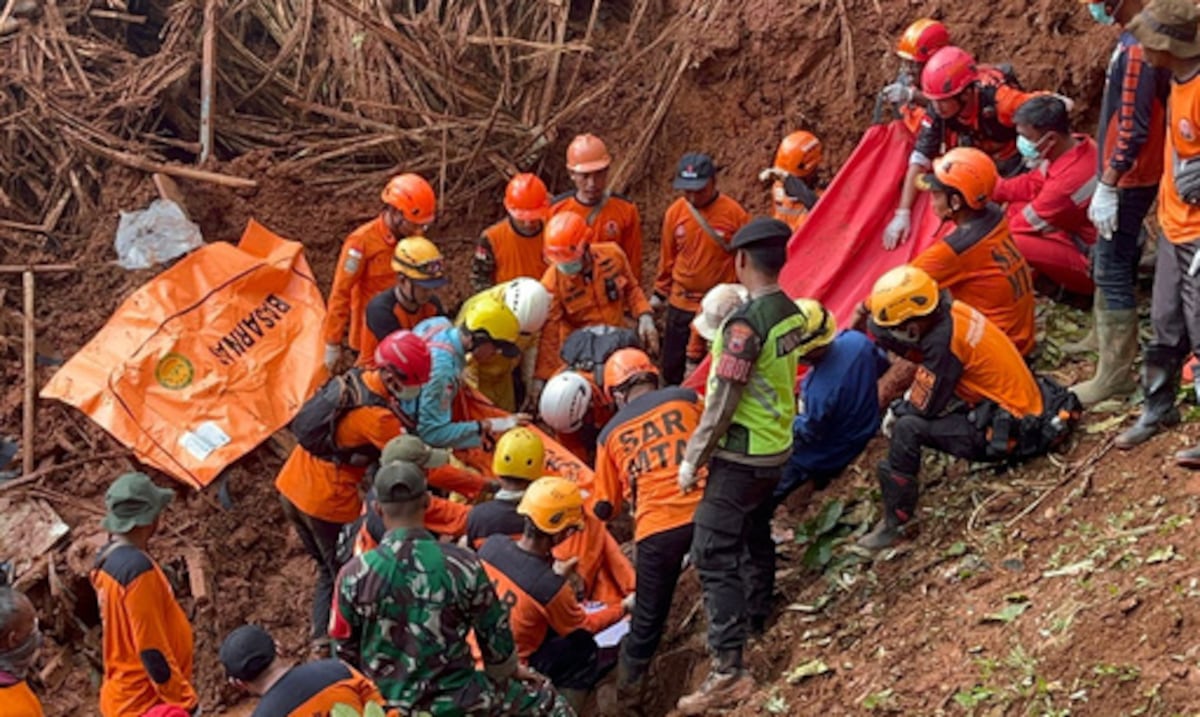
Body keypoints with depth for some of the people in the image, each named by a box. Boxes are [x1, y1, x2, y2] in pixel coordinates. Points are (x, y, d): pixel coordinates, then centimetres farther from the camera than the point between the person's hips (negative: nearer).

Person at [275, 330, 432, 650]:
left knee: (328, 570, 26)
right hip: (327, 503, -8)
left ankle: (322, 639, 36)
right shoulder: (377, 417, -26)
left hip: (290, 488, 8)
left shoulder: (354, 378, -1)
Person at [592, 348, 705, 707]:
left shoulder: (611, 434, 13)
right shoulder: (686, 398, 10)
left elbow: (605, 509, 17)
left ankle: (630, 691, 25)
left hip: (657, 529, 1)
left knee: (648, 619, 15)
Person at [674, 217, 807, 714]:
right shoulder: (792, 313, 1)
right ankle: (756, 621, 45)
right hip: (777, 446, 9)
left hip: (740, 457, -9)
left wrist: (691, 460, -11)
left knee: (714, 556, -7)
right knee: (755, 536, 26)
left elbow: (722, 404, -21)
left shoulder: (746, 324, -24)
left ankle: (728, 670, -12)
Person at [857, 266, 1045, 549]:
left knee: (907, 428, -19)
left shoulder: (942, 341, -23)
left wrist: (896, 409, 5)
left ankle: (895, 523, -12)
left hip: (1004, 431, -10)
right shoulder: (949, 311, 1)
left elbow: (923, 407, -14)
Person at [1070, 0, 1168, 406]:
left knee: (1113, 271, -5)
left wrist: (1107, 188, -22)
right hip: (1123, 175, 10)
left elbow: (1132, 129, -25)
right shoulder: (1136, 39, 7)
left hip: (1129, 180, -10)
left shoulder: (1136, 50, -24)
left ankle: (1116, 374, 0)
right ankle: (1106, 338, 40)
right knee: (1103, 262, 24)